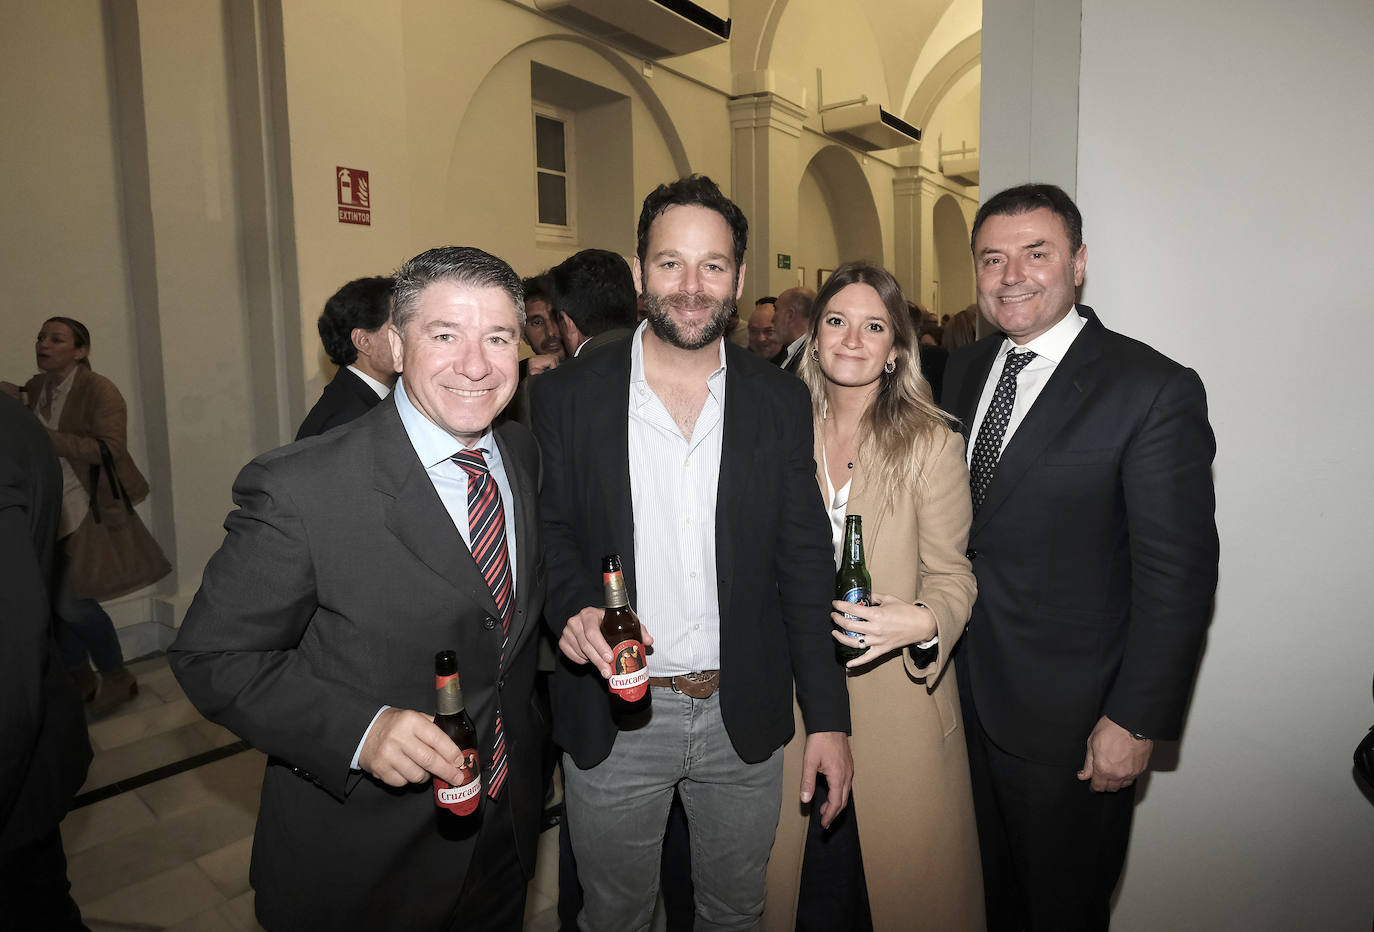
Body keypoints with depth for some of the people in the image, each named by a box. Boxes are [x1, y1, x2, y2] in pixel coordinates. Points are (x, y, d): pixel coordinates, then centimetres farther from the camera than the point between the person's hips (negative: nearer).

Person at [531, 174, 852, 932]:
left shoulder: (781, 403, -3)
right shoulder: (567, 398, -6)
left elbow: (805, 566, -1)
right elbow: (548, 536, 1)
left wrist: (827, 718, -2)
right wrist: (575, 608, -21)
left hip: (745, 718, 2)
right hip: (613, 716, -1)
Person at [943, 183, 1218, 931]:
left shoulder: (1154, 390, -15)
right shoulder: (964, 370, 4)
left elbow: (1178, 574, -15)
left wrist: (1136, 721, -15)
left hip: (1070, 717, -5)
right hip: (965, 694, 5)